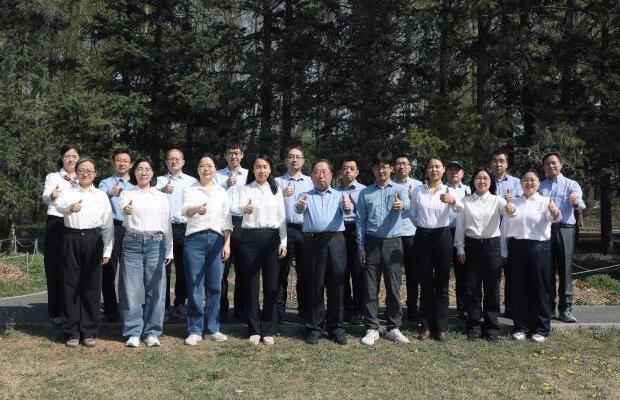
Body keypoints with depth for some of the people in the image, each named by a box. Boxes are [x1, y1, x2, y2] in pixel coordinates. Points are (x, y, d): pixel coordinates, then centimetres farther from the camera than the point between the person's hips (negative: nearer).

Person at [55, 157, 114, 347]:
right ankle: (71, 332, 10)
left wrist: (107, 250, 2)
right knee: (71, 285, 2)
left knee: (92, 286, 4)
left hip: (93, 240, 1)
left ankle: (89, 332, 12)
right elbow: (59, 205, -15)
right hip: (72, 238, -1)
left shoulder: (101, 195, 11)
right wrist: (69, 207, -39)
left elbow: (108, 224, 9)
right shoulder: (69, 192, 8)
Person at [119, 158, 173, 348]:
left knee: (156, 289, 1)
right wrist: (126, 210, -39)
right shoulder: (127, 194, 8)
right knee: (131, 289, -2)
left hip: (155, 243, 1)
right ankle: (133, 332, 8)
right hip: (132, 242, -1)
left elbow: (167, 225, 12)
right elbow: (122, 206, -14)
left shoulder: (161, 197, 13)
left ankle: (152, 332, 11)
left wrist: (169, 251, 8)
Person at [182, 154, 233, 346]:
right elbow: (186, 210, -16)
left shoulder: (222, 192, 13)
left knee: (214, 286, 4)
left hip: (216, 239, 2)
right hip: (195, 239, -2)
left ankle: (212, 329, 14)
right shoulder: (190, 190, 4)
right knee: (194, 286, -2)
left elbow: (227, 220, 10)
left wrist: (227, 244, 0)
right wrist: (197, 209, -39)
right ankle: (194, 330, 7)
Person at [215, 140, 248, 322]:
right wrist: (226, 185, -15)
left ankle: (241, 309, 15)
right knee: (221, 268, -2)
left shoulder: (249, 175, 13)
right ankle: (221, 310, 6)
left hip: (243, 223, 1)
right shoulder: (218, 175, 11)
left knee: (242, 269, 5)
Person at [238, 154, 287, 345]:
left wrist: (283, 241, 1)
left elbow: (282, 217, 9)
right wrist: (245, 209, -42)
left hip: (272, 237, 2)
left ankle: (268, 330, 12)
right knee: (251, 283, 2)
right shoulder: (246, 189, 3)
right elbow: (240, 207, -18)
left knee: (271, 285, 3)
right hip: (251, 237, -2)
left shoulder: (276, 190, 10)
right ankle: (254, 329, 12)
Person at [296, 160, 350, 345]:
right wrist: (300, 206, -34)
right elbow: (299, 209, -9)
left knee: (337, 286, 4)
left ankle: (336, 328, 15)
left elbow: (347, 209, -8)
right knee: (314, 286, 3)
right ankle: (314, 328, 13)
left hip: (336, 242, 1)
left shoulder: (339, 195, 14)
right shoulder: (305, 196, 13)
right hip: (313, 242, -1)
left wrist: (348, 206, -32)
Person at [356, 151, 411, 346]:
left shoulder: (399, 189, 3)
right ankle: (371, 329, 13)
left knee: (393, 287, 4)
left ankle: (394, 328, 16)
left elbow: (406, 203, -20)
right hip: (372, 243, 1)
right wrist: (360, 246, 1)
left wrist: (402, 205, -45)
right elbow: (360, 220, 7)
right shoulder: (365, 193, 7)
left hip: (393, 243, -1)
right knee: (370, 288, 3)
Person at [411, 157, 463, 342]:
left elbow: (460, 208, -24)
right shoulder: (418, 190, 3)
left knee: (442, 283, 4)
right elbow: (413, 214, 11)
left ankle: (441, 327, 12)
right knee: (426, 283, 7)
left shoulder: (448, 190, -2)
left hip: (442, 235, -1)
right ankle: (426, 326, 14)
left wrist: (453, 201, -44)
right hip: (423, 236, 1)